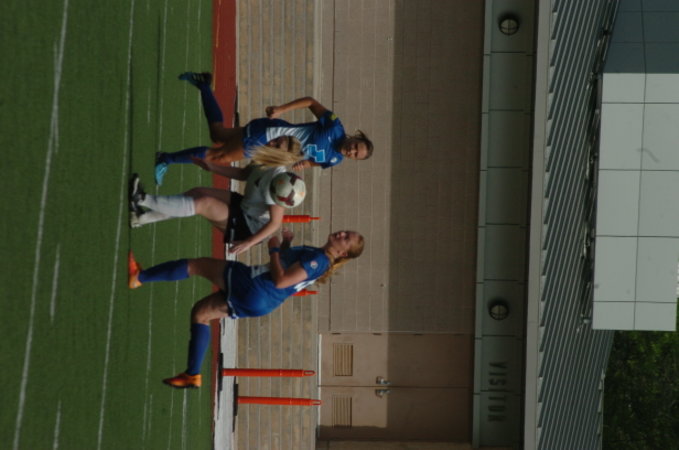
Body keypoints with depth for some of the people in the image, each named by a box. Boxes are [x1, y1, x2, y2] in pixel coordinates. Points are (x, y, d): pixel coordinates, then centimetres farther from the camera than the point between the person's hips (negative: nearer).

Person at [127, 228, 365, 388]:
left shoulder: (318, 260, -17)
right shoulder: (316, 255, 12)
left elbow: (280, 280, -24)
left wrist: (274, 248, -13)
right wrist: (286, 244, 11)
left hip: (252, 289, -10)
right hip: (256, 300, 10)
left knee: (194, 265, 0)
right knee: (200, 313, 23)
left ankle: (137, 278, 8)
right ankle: (192, 375, 25)